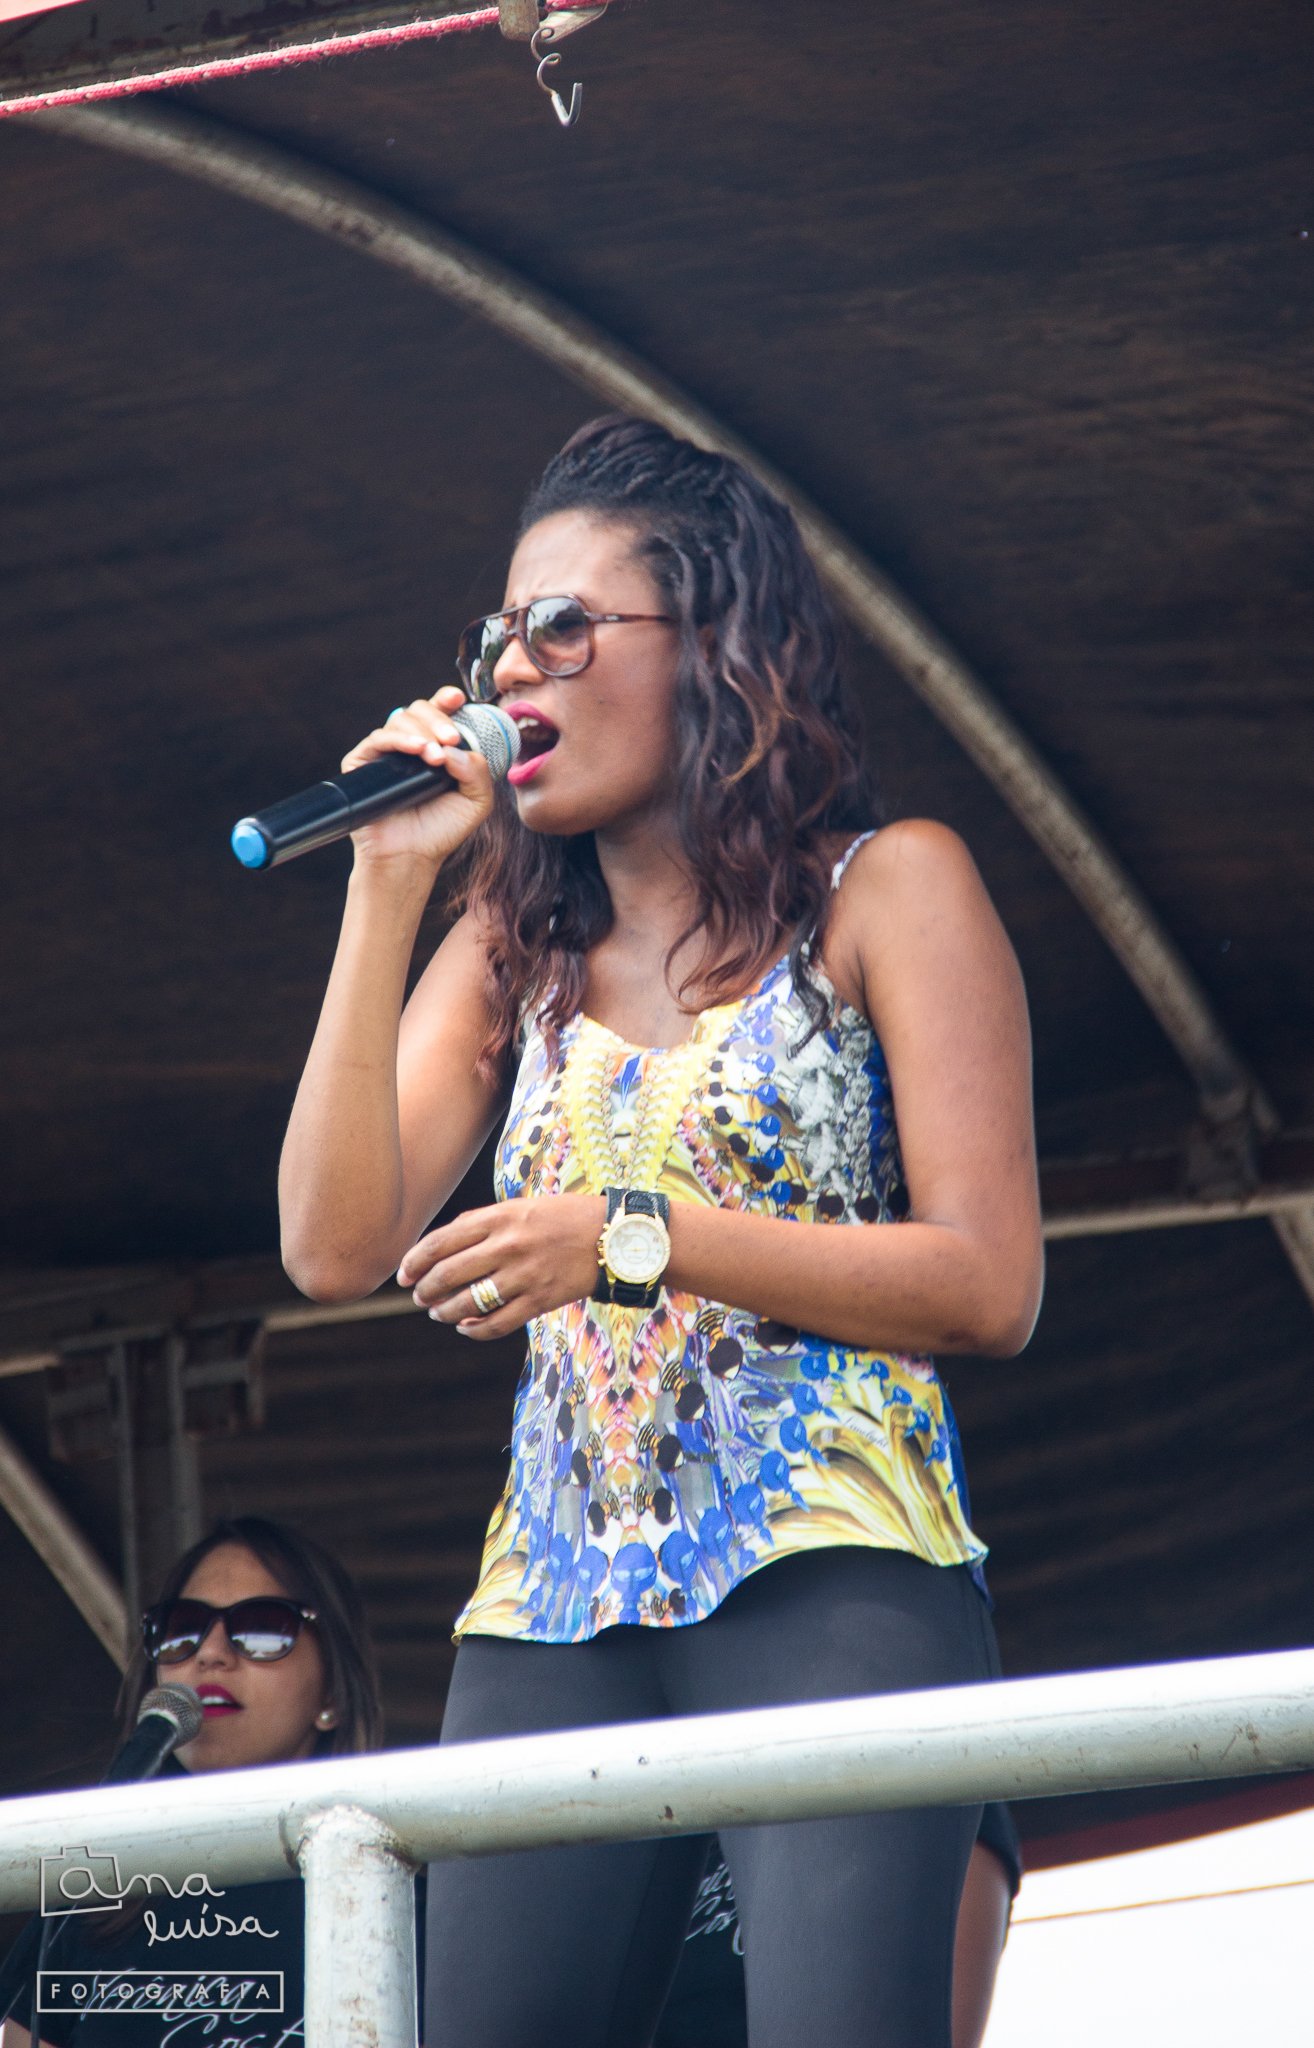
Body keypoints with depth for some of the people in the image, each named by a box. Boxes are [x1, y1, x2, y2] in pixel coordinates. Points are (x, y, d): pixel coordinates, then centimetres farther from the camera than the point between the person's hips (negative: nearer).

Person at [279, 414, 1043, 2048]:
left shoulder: (883, 889, 6)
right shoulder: (509, 951, 20)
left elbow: (990, 1286, -3)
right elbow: (336, 1245, 5)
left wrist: (635, 1239, -11)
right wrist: (387, 885, 5)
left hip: (830, 1578, -4)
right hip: (550, 1608, 4)